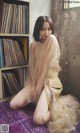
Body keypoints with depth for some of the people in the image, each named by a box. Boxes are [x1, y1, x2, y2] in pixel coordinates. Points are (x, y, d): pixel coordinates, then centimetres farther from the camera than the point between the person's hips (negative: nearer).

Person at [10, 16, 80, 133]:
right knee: (13, 104, -2)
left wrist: (39, 87, -12)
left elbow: (51, 67, -16)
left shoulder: (52, 40, -13)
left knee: (39, 119, -21)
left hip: (49, 83, -6)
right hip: (34, 82, 6)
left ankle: (61, 102, 3)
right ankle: (38, 99, 18)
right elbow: (32, 66, 2)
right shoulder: (34, 45, 5)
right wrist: (33, 85, -9)